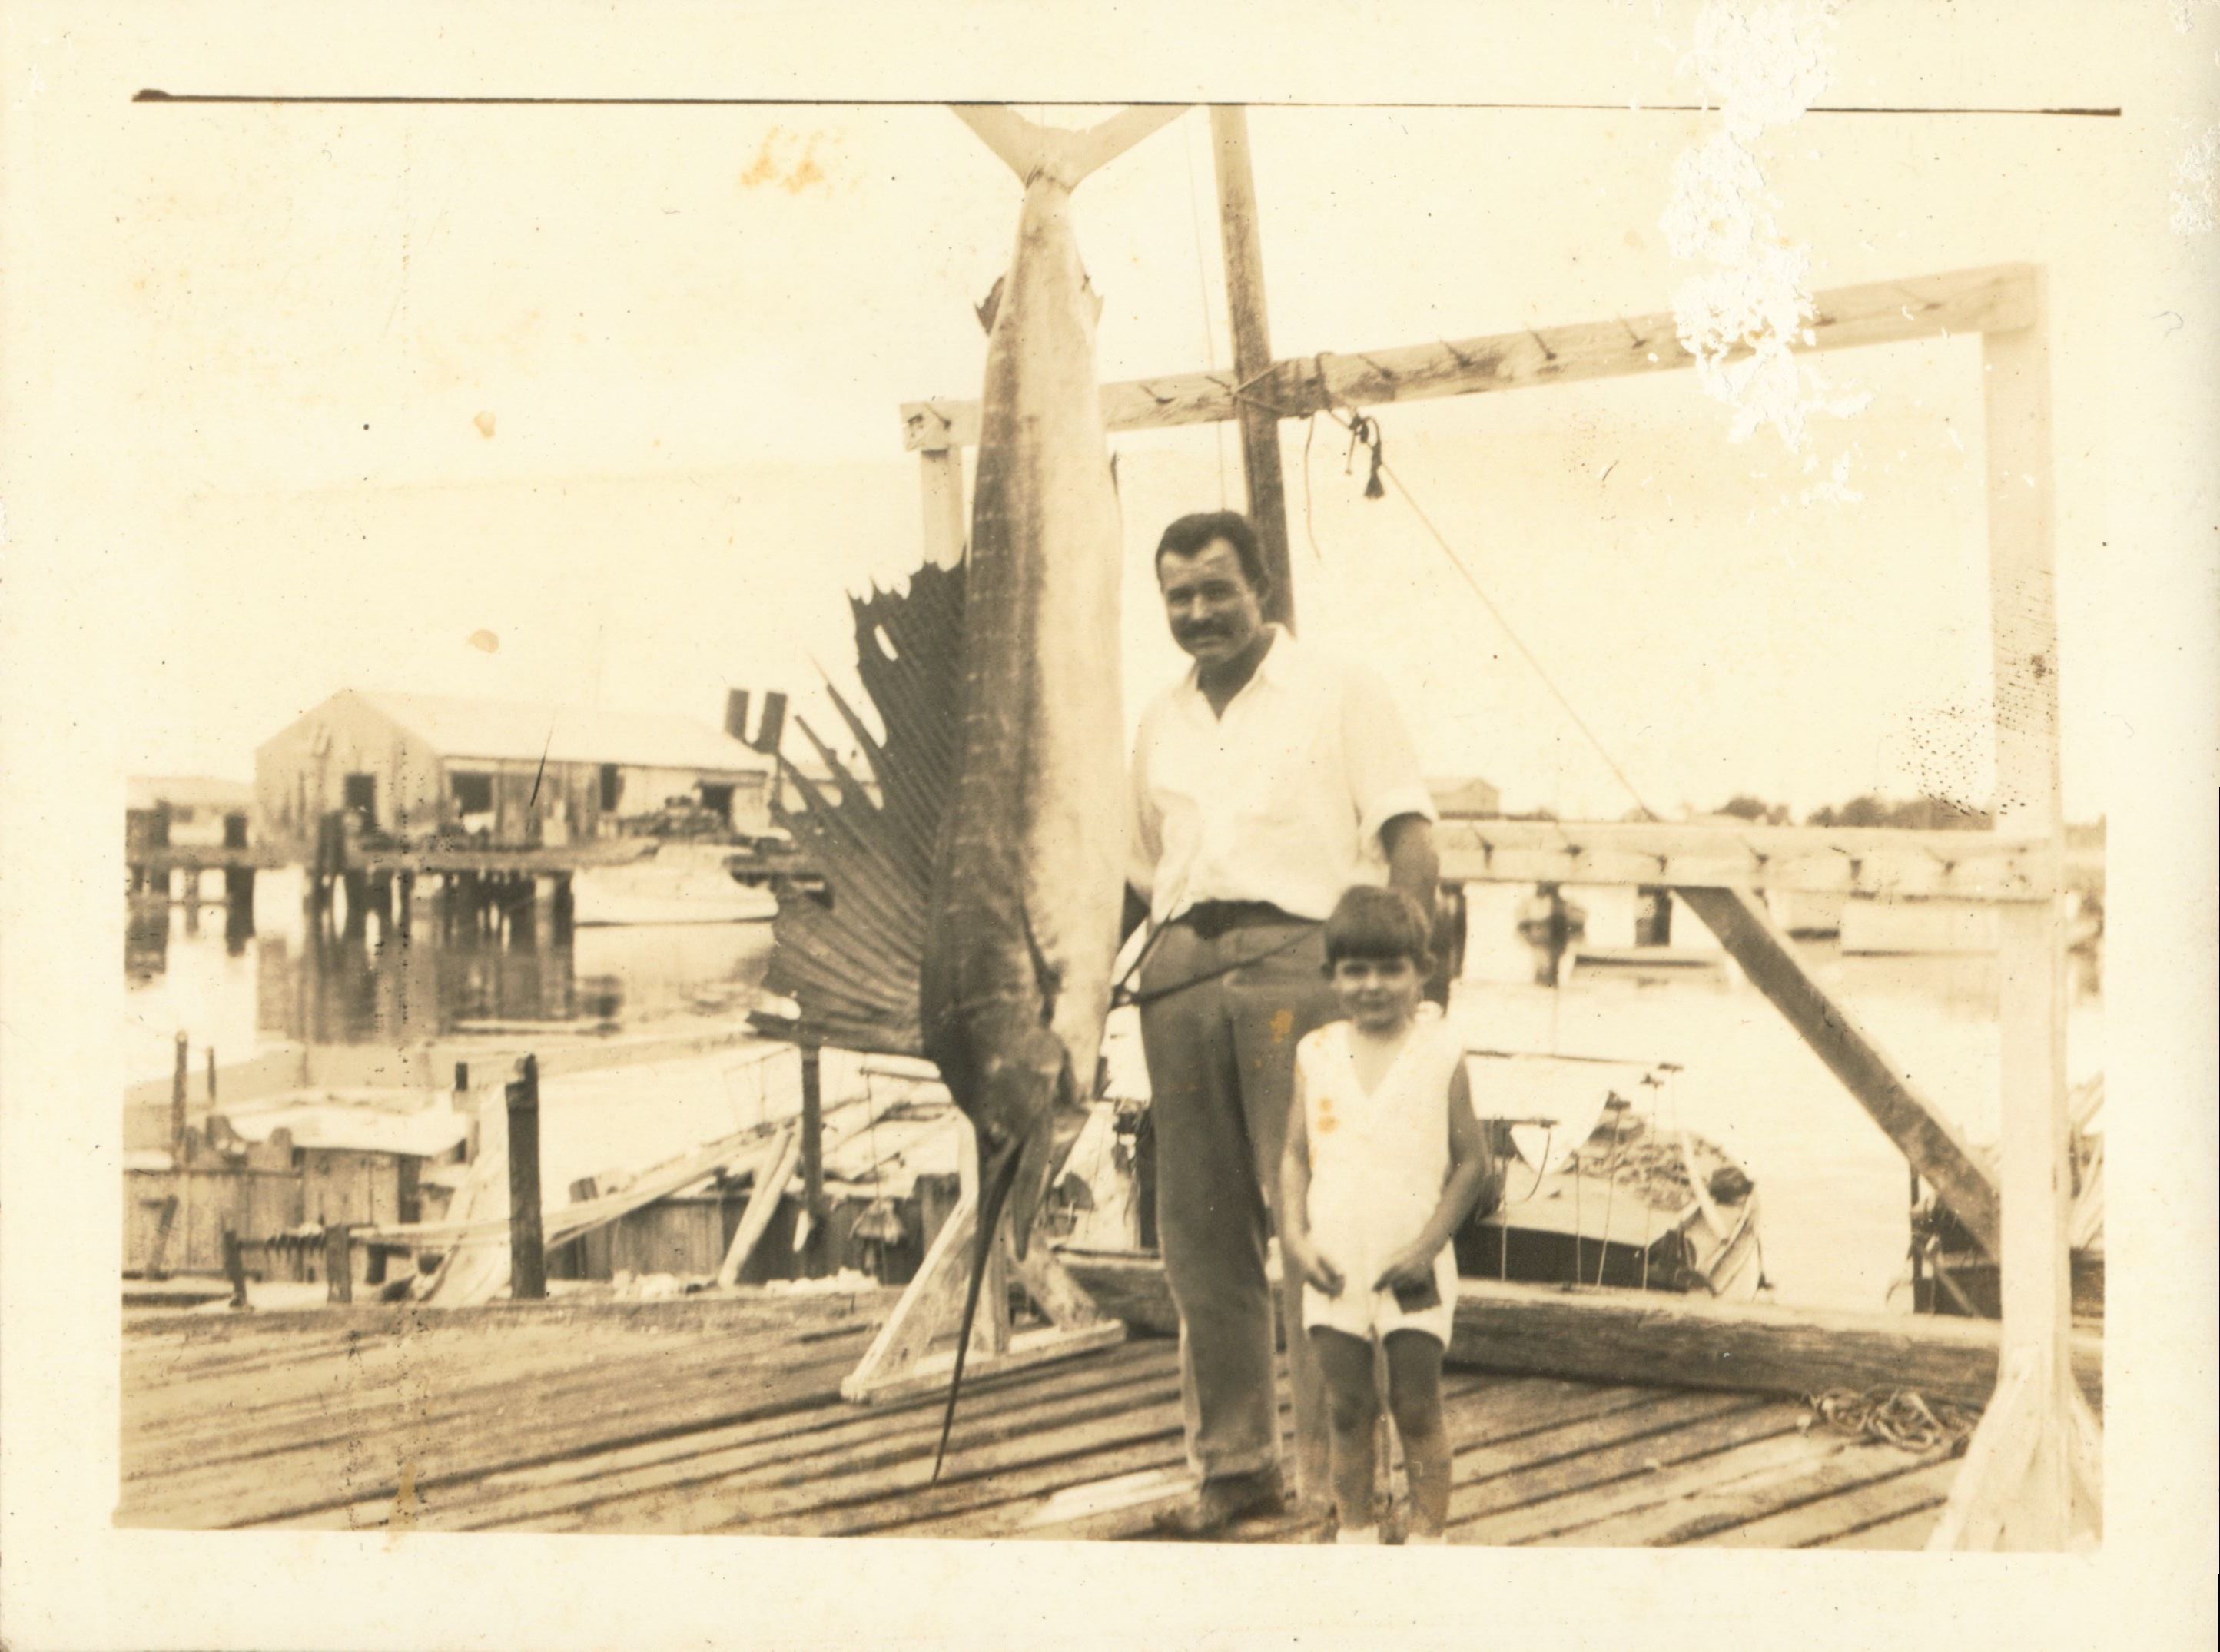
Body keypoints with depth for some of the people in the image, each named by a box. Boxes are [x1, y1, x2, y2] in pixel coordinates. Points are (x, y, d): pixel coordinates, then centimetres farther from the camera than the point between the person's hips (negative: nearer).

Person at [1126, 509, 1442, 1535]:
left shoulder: (1338, 692, 7)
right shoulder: (1159, 724, 22)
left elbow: (1411, 842, -1)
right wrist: (1159, 966, 11)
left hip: (1297, 956, -5)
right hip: (1181, 972, 5)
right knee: (1198, 1234, 5)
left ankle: (1332, 1455, -1)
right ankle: (1232, 1461, 15)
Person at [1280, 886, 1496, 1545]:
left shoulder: (1441, 1053, -6)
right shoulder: (1317, 1054, 2)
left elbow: (1472, 1160, -5)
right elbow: (1295, 1155, 4)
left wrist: (1428, 1244, -11)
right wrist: (1294, 1237, -7)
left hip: (1412, 1269, -2)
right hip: (1333, 1267, 2)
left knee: (1417, 1409, 6)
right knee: (1347, 1408, 11)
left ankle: (1427, 1538, 17)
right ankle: (1354, 1532, 23)